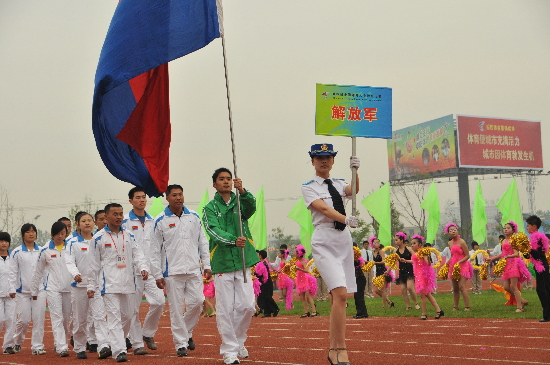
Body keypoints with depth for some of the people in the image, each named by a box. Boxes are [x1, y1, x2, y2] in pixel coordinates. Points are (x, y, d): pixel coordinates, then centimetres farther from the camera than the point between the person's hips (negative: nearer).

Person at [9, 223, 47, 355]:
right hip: (22, 291, -1)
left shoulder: (41, 251, 8)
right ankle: (17, 342, 26)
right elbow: (13, 271, 3)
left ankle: (37, 346, 5)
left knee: (39, 319, -2)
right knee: (23, 320, 1)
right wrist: (12, 289, -3)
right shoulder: (17, 252, 3)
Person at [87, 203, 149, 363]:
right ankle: (119, 351, -13)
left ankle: (116, 342, 30)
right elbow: (94, 264, 3)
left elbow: (137, 254, 7)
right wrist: (91, 286, 4)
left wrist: (143, 268, -14)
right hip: (110, 284, -4)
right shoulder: (99, 238, 0)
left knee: (128, 316, 11)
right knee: (114, 318, -10)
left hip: (128, 283, 4)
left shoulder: (129, 236, 11)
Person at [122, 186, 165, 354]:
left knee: (158, 301, -7)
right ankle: (137, 343, 7)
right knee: (133, 308, -1)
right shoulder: (125, 221, 0)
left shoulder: (152, 221, 14)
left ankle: (148, 333, 14)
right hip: (132, 271, -4)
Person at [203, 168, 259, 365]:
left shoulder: (240, 203, 12)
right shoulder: (210, 208, 4)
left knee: (247, 306, 1)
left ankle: (238, 340, 24)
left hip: (243, 262, 2)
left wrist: (242, 191, -32)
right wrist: (233, 240, -32)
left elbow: (251, 207, -13)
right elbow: (214, 231, -13)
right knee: (225, 309, -2)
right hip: (222, 263, -2)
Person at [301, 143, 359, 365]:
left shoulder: (338, 184, 15)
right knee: (340, 294, -19)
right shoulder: (309, 187, 0)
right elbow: (323, 208, -16)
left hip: (344, 241, 6)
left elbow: (354, 190, -7)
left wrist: (355, 170, -25)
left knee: (338, 297, 7)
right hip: (324, 242, -6)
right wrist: (346, 219, -32)